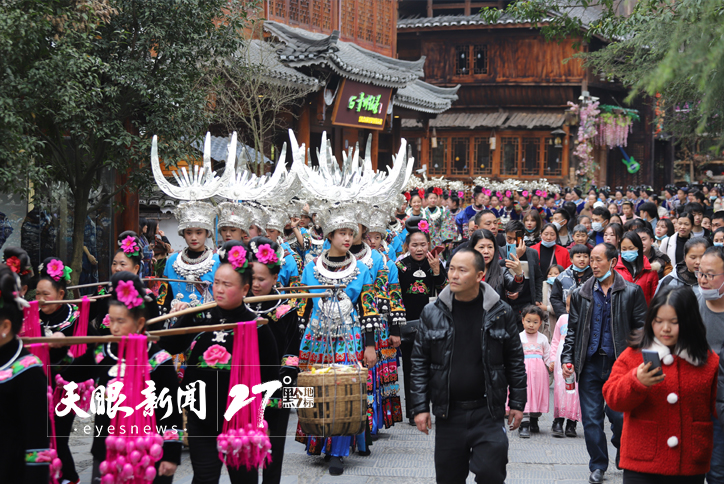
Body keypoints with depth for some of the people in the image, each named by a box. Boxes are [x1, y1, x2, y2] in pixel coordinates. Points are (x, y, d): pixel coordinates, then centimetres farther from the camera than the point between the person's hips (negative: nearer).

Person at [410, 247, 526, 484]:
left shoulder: (501, 313, 0)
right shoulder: (432, 313, 2)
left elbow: (515, 360, 6)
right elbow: (420, 363, 5)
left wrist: (517, 403, 4)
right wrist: (420, 407, 1)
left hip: (487, 412, -2)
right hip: (448, 414, 2)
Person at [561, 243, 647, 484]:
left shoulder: (631, 292, 1)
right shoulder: (581, 294, 9)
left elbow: (640, 328, 1)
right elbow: (572, 330, 12)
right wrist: (567, 358, 1)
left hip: (619, 364, -2)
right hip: (590, 363, 2)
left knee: (619, 415, -2)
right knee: (591, 417, 3)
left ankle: (623, 453, 26)